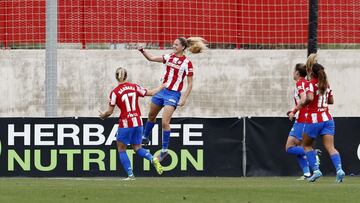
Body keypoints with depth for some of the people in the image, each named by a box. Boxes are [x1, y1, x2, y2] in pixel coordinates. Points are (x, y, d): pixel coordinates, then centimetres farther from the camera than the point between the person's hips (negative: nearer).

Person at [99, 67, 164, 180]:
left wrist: (102, 116, 14)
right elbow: (150, 93, 9)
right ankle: (153, 159, -11)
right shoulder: (134, 87, 1)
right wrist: (161, 87, 27)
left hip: (125, 124, -4)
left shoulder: (115, 92, -9)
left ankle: (130, 175, 2)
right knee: (137, 148, 17)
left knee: (121, 150, 11)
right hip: (137, 122, 4)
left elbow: (109, 112, -8)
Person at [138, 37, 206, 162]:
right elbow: (151, 58, 11)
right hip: (162, 90, 7)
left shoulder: (187, 63, -11)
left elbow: (190, 84, -9)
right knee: (151, 116, 20)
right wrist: (143, 51, -7)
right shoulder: (169, 57, 6)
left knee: (165, 122, -13)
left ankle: (164, 150, -1)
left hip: (173, 94, -6)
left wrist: (184, 98, -16)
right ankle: (145, 137, 42)